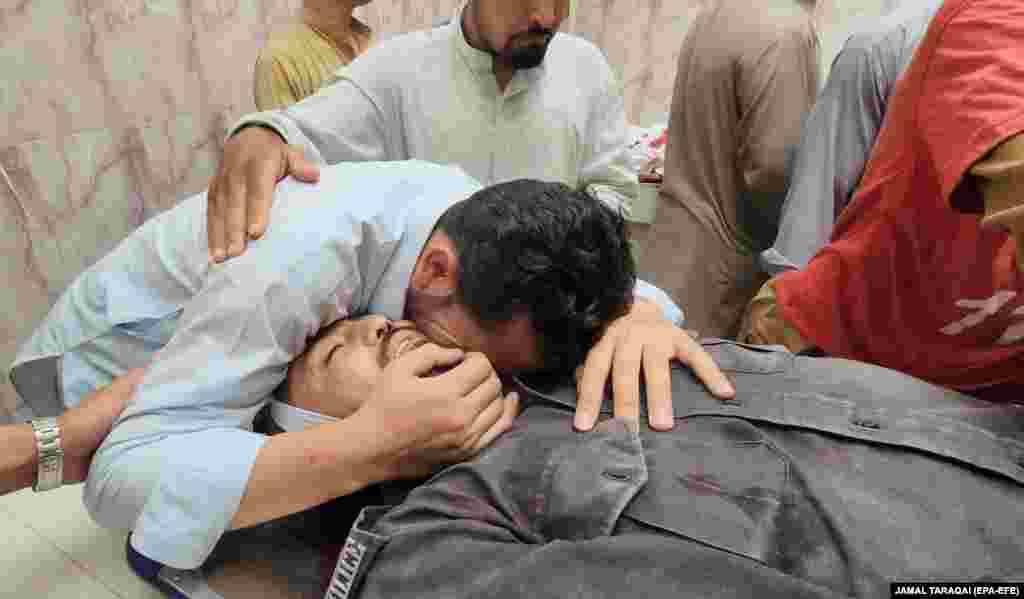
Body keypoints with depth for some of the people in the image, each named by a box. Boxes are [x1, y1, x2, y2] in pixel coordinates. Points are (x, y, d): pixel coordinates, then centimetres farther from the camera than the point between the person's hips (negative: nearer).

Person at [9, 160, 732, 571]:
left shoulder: (479, 220, -23)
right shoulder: (300, 262, -43)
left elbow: (597, 285, -15)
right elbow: (127, 472, -45)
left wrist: (636, 314, -39)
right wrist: (373, 449, -55)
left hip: (258, 350, 5)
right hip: (114, 381, -4)